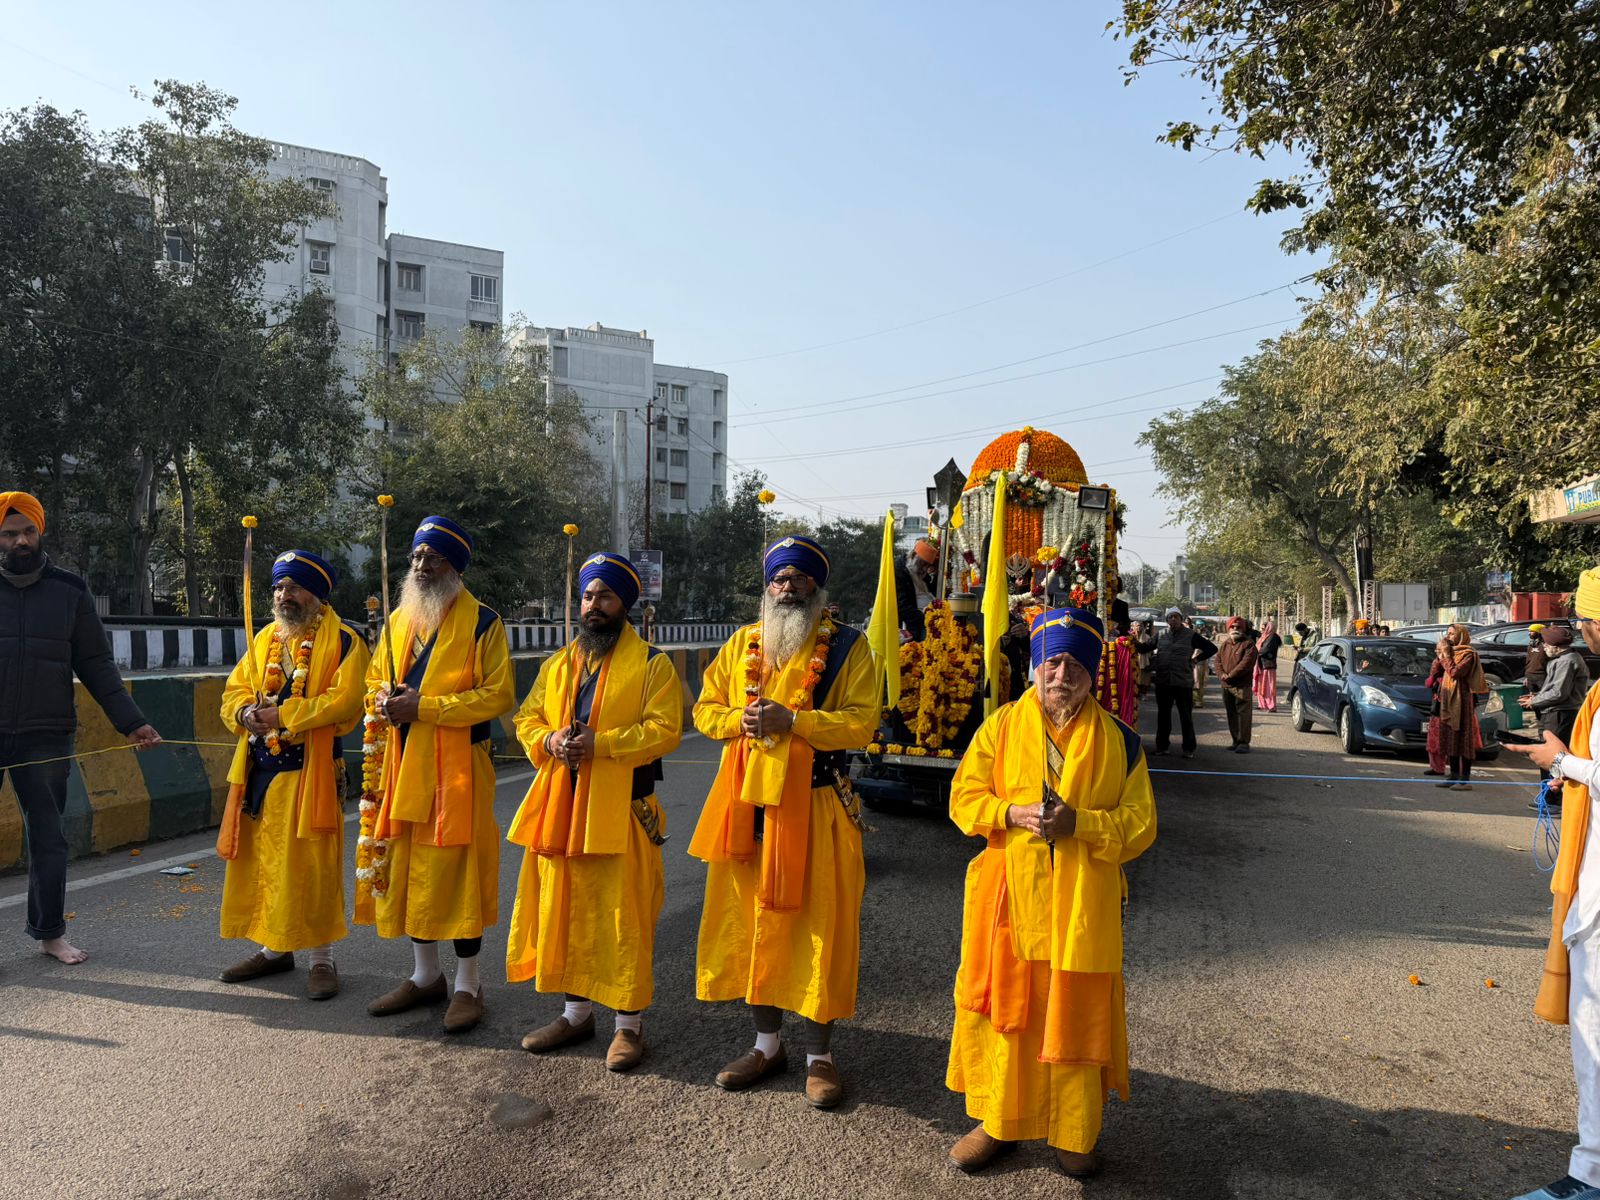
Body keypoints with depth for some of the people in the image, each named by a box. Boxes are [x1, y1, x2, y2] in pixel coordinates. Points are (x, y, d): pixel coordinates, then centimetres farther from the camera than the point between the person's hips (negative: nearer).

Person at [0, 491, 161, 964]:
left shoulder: (69, 592, 5)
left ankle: (49, 930, 23)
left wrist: (131, 722, -2)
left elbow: (97, 667, 6)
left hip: (46, 738, 1)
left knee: (48, 838, 9)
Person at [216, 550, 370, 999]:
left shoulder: (343, 641, -6)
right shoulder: (264, 640, 15)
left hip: (310, 772, -6)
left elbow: (344, 699, -17)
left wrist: (283, 715, -19)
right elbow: (234, 690, 15)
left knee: (310, 865, -1)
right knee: (259, 861, 13)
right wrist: (245, 713, -7)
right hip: (259, 771, 7)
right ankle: (273, 948, 30)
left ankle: (321, 958, 11)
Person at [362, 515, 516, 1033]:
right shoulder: (397, 621, 13)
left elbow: (499, 694, -13)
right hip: (402, 763, 6)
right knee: (409, 870, 12)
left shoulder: (482, 622, -6)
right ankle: (425, 975, 28)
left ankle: (467, 985, 13)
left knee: (458, 871, -1)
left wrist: (424, 706, -18)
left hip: (458, 767, -6)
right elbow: (374, 680, 21)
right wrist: (384, 700, -4)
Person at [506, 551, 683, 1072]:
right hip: (560, 805, 6)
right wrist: (548, 740, -7)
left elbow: (664, 730, -12)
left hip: (621, 808, -6)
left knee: (623, 916, -1)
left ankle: (629, 1024, 14)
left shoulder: (652, 664, -3)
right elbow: (527, 718, 16)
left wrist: (598, 743, -21)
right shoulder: (556, 665, 15)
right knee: (564, 909, 13)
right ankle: (576, 1012, 29)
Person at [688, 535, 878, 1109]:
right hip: (747, 803, 4)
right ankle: (768, 1044, 30)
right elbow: (705, 709, 11)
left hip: (815, 808, -4)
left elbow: (861, 721, -12)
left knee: (816, 926, 2)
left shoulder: (846, 647, -3)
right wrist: (740, 720, -10)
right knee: (752, 922, 12)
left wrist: (791, 721, -21)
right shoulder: (743, 644, 11)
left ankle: (819, 1055, 20)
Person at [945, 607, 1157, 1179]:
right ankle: (997, 1122, 26)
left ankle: (1074, 1135, 27)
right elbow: (964, 796, 4)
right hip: (1008, 897, 1)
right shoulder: (1002, 726, 4)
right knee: (1002, 1008, 7)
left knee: (1078, 1016, 8)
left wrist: (1078, 822, -16)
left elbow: (1140, 822, 0)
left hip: (1083, 904, 0)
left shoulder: (1117, 740, 3)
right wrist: (1013, 813, -15)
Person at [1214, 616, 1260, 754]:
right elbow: (1218, 661, 12)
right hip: (1226, 686, 7)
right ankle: (1236, 741, 19)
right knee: (1231, 714, 11)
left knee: (1243, 714, -8)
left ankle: (1244, 742, -5)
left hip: (1242, 686, -7)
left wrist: (1230, 675, -18)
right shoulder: (1224, 644, 17)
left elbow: (1246, 663, -15)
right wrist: (1221, 675, -7)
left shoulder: (1249, 644, -4)